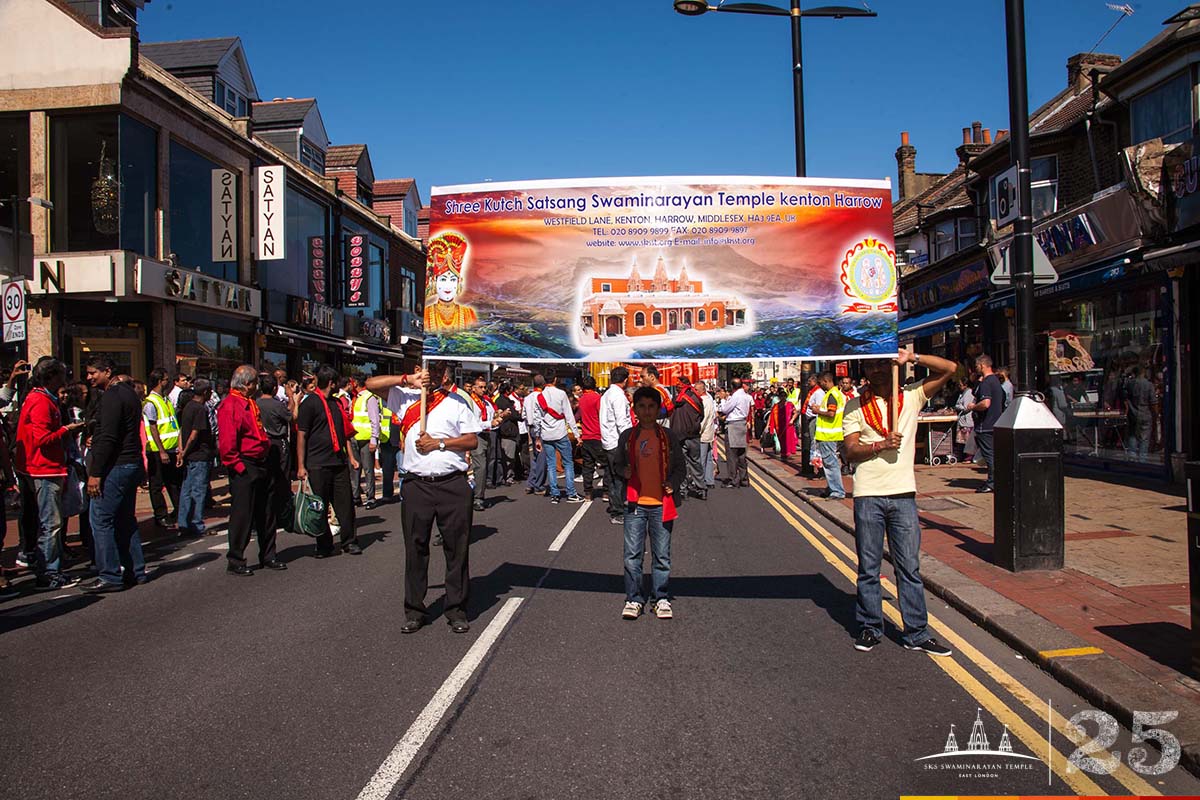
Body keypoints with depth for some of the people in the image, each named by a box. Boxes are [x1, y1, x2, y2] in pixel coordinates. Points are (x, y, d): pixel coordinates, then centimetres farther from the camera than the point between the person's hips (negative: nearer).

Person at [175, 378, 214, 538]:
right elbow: (194, 435, -18)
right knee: (199, 492, -2)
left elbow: (181, 430, 14)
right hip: (200, 456, -9)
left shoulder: (187, 406, 12)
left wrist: (181, 451, 9)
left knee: (186, 491, 12)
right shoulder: (201, 409, -15)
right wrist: (184, 453, -7)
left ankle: (184, 526, 17)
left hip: (189, 457, 9)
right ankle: (197, 527, 3)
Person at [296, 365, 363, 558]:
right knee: (320, 507, 2)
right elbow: (301, 435, -8)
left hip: (339, 462, 6)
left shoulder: (336, 403, 17)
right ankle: (324, 546, 12)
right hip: (318, 464, -6)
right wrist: (301, 466, -12)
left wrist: (351, 456, 18)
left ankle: (349, 541, 15)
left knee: (345, 503, 5)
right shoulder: (310, 403, -6)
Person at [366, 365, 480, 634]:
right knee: (415, 548, 6)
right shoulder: (406, 397, 12)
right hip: (416, 484, 1)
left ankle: (457, 610, 13)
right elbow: (371, 384, 4)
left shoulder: (458, 402, 8)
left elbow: (472, 441, 2)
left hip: (453, 484, -1)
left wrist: (439, 442, -9)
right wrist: (407, 379, -4)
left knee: (457, 548, 3)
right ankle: (414, 610, 17)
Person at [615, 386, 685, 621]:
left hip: (661, 503, 0)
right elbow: (619, 463, 16)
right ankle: (634, 599, 14)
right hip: (635, 503, 1)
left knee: (662, 555, 6)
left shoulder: (668, 436, 2)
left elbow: (680, 466, 8)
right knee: (632, 554, 2)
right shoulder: (627, 437, 4)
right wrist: (624, 471, -5)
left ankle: (661, 599, 19)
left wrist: (673, 483, -8)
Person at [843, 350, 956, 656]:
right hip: (868, 495, -1)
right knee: (868, 567, 7)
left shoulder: (911, 397, 8)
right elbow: (851, 449, -3)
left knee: (910, 567, 5)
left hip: (903, 493, 1)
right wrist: (881, 445, -19)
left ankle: (917, 633, 12)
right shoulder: (855, 405, 5)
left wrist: (912, 358, -8)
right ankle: (869, 628, 19)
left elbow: (949, 369, 1)